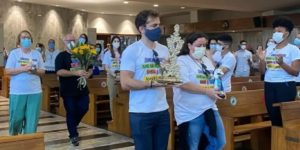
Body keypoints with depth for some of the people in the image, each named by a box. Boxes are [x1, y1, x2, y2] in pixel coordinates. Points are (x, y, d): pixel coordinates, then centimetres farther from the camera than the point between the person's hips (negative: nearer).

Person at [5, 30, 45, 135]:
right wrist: (23, 69, -18)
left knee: (32, 118, 4)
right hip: (17, 92, -2)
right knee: (16, 117, 5)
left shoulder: (37, 54, 9)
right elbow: (8, 71, -6)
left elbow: (42, 71, 9)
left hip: (35, 91, 2)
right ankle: (13, 136, 29)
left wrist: (34, 71, -12)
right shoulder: (14, 53, 0)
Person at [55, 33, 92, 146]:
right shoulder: (61, 56, -5)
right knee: (71, 112, 2)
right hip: (68, 90, -4)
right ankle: (73, 135, 15)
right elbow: (59, 72, -18)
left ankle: (72, 125, 32)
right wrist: (76, 73, -27)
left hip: (82, 88, 5)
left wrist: (88, 74, -8)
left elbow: (90, 68, 16)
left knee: (83, 108, 5)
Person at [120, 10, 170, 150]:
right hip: (141, 113, -6)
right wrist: (152, 84, -22)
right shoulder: (131, 50, -9)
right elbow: (125, 83, -15)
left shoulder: (164, 50, 11)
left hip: (162, 110, 6)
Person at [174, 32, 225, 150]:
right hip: (190, 113, -7)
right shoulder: (181, 61, -11)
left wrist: (218, 91, -1)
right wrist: (207, 91, -21)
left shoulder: (207, 60, 13)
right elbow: (184, 84, -22)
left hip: (209, 109, 8)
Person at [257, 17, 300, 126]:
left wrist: (281, 63, -23)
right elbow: (263, 71, 13)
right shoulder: (269, 49, 12)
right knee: (273, 117, 10)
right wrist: (262, 60, -5)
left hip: (285, 86, -5)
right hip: (269, 86, 5)